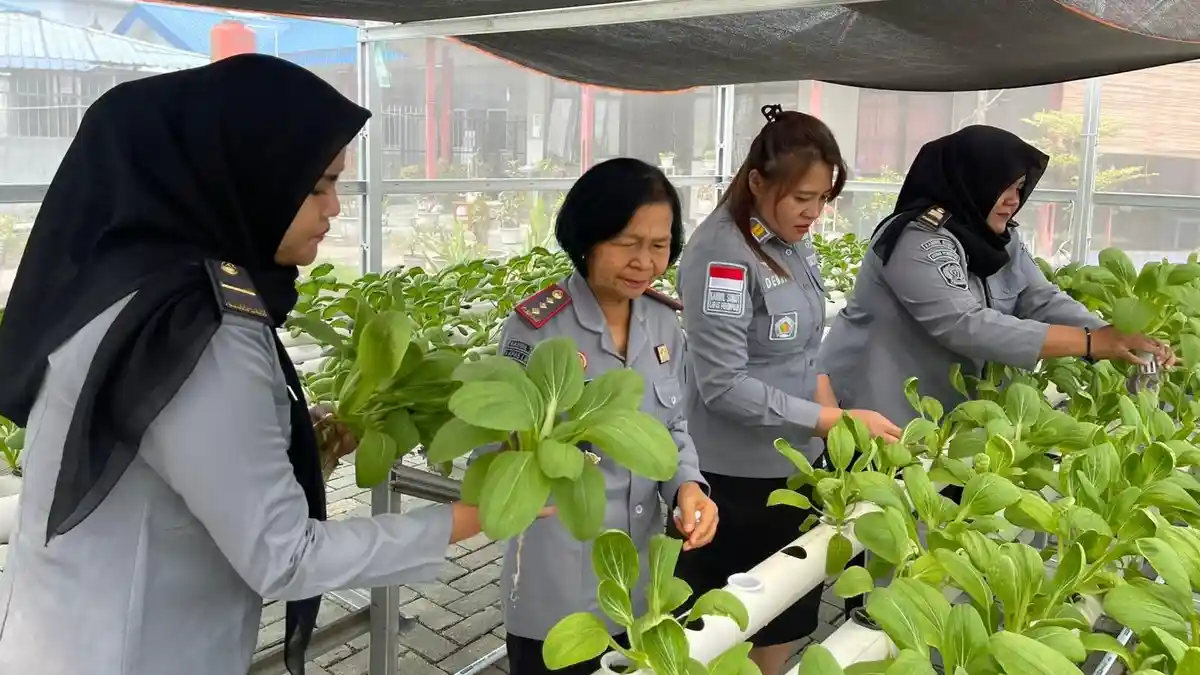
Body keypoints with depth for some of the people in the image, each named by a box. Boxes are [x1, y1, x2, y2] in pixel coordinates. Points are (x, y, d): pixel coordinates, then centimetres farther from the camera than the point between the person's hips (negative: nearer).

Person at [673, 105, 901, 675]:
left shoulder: (793, 243, 4)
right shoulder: (722, 254, -22)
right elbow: (724, 385, -25)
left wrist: (827, 401, 0)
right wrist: (835, 420, -24)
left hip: (791, 463, 8)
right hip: (736, 478, -8)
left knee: (784, 622, 20)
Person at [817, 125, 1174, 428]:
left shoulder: (1002, 238, 7)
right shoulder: (918, 240, -22)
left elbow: (1044, 301, -2)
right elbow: (967, 327, -32)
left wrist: (1115, 339, -20)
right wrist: (1090, 342, -31)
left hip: (948, 418, 8)